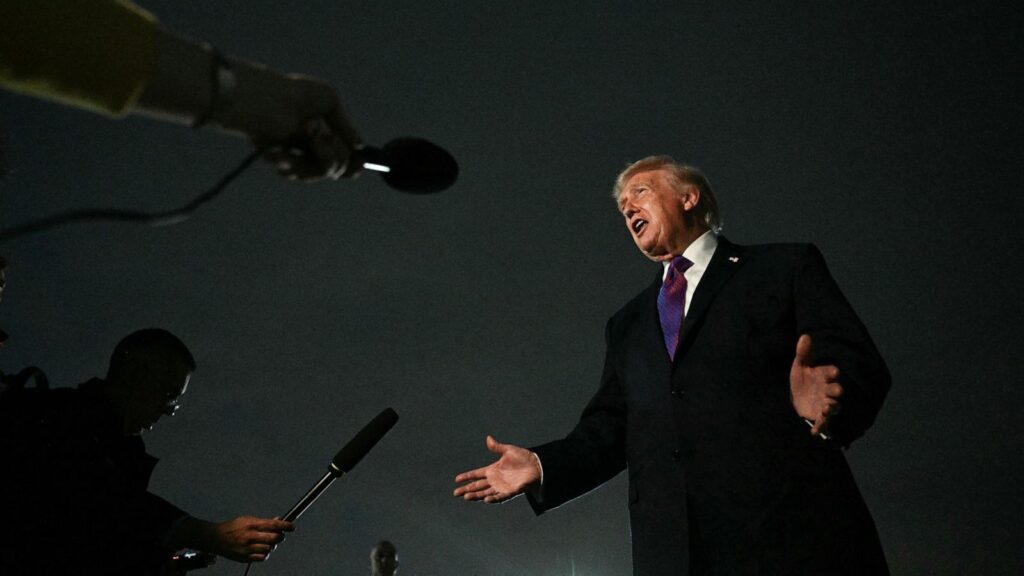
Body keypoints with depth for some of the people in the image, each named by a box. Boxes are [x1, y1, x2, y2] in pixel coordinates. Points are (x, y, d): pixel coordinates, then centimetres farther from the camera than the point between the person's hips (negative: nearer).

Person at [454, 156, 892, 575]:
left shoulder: (786, 267, 9)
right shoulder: (627, 325, 25)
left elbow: (861, 366, -2)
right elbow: (610, 428, 22)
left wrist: (827, 401, -24)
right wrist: (541, 466, 5)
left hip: (791, 534, -4)